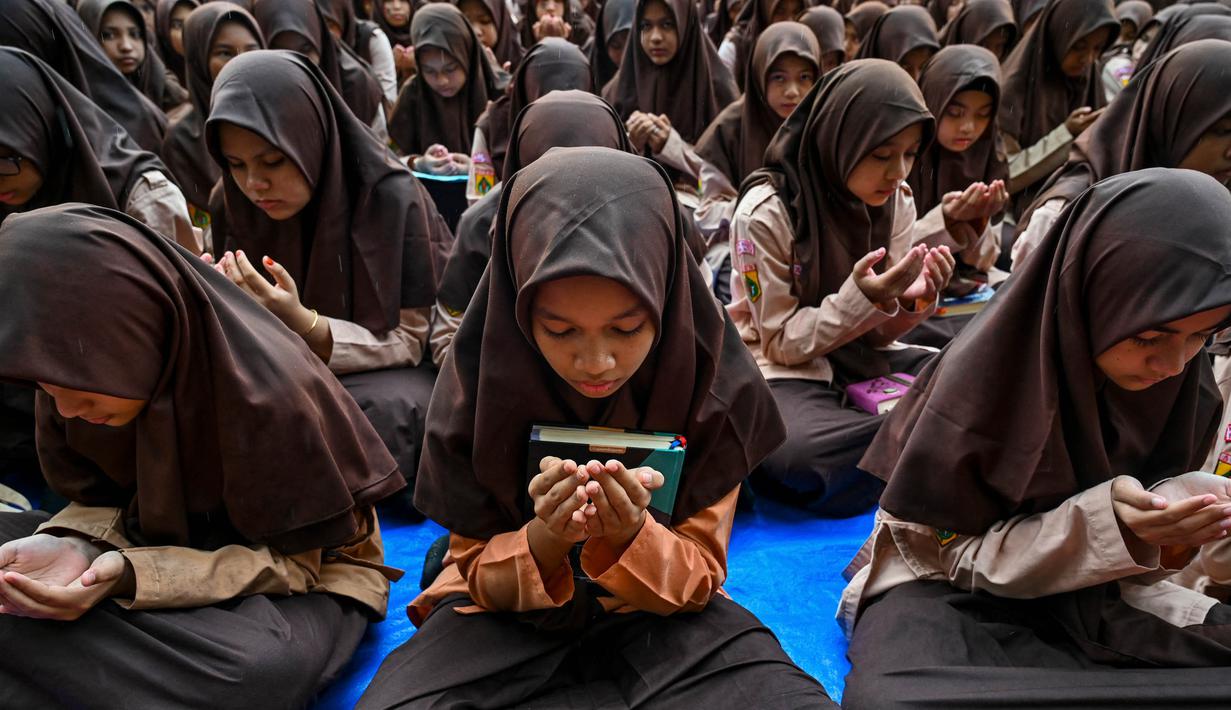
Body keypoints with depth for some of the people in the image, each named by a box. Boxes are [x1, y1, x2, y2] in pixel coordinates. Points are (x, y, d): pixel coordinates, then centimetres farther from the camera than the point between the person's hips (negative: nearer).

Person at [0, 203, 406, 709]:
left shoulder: (272, 396, -31)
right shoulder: (79, 377, -12)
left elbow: (294, 560, -20)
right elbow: (106, 494, 3)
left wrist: (134, 575, -33)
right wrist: (76, 545, -22)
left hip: (308, 572, -4)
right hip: (174, 543, 5)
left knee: (256, 668, -37)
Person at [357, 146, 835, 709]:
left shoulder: (712, 386, -18)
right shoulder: (477, 381, -18)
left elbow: (700, 576, -10)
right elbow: (480, 575, -8)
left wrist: (631, 538, -32)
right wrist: (544, 540, -31)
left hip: (658, 613, 1)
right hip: (506, 613, 0)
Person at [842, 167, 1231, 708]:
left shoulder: (1187, 390, -8)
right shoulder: (981, 380, -26)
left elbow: (1137, 538, 4)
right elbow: (942, 552, -16)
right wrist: (1102, 524, -30)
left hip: (1089, 589, 6)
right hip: (952, 585, -5)